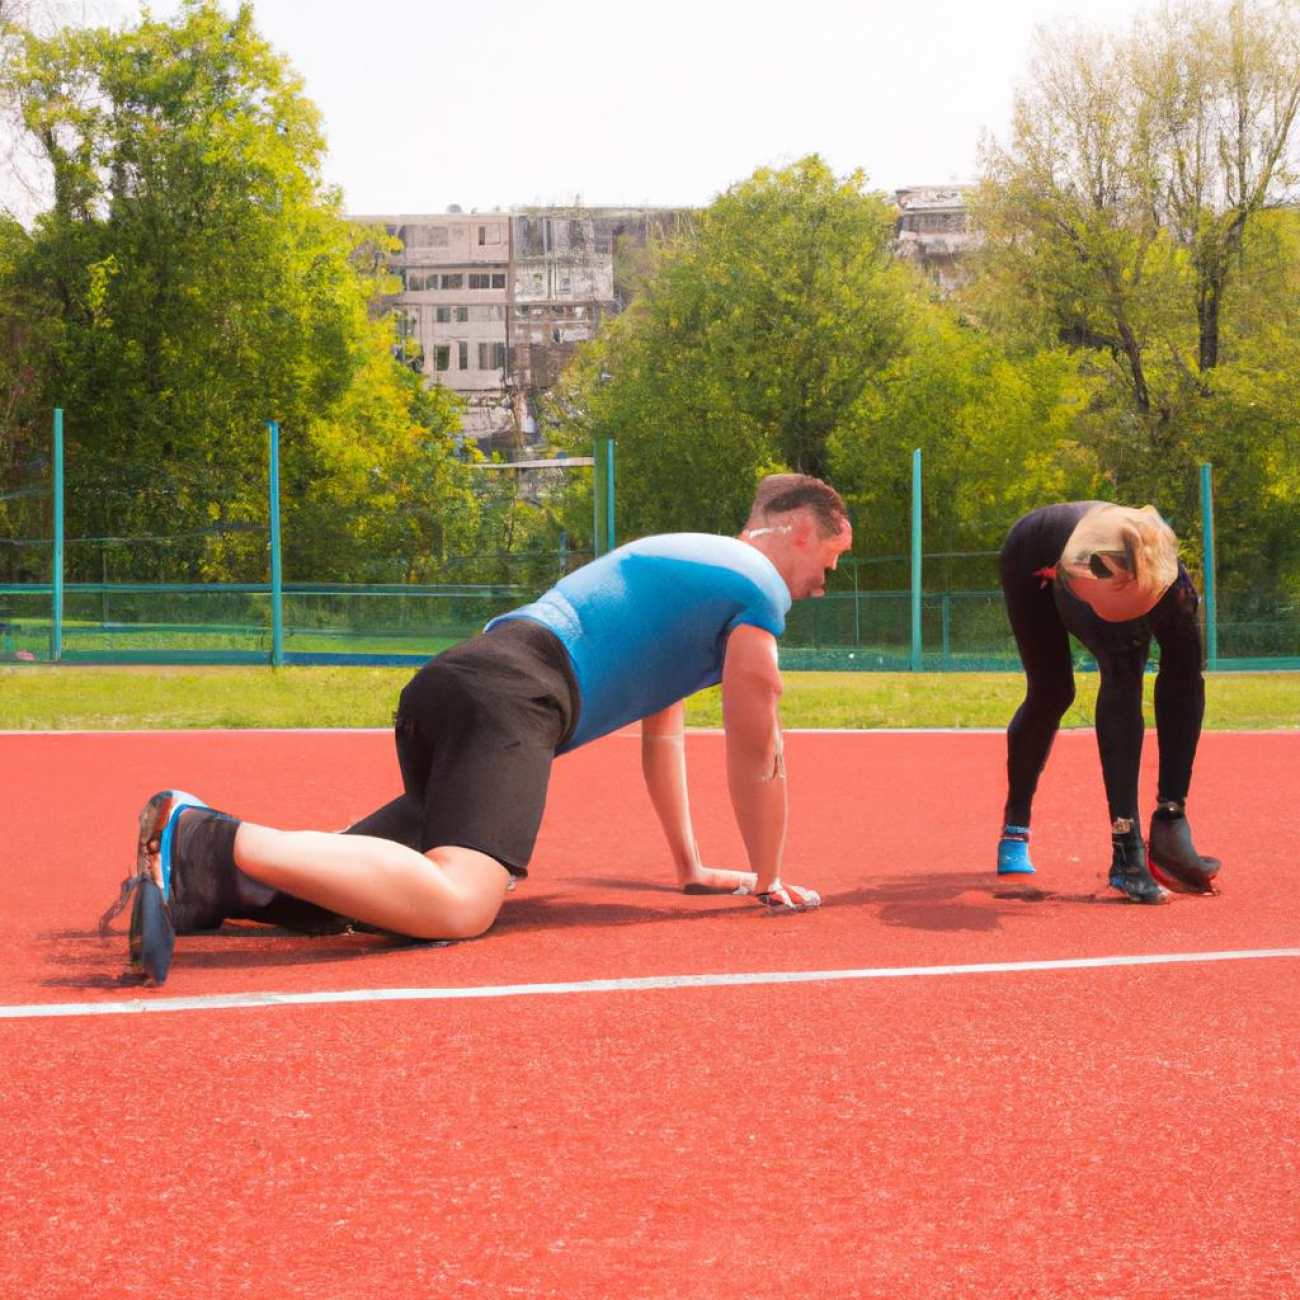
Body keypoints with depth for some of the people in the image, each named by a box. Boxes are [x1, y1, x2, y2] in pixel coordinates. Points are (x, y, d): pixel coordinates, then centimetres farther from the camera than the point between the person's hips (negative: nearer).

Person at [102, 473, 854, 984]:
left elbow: (662, 733, 43)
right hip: (515, 695, -10)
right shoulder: (758, 583, 8)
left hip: (448, 685, 10)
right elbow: (757, 751, 9)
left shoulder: (681, 563, 37)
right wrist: (769, 881, 21)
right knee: (454, 907, -29)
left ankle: (200, 871, -11)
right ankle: (218, 844, -42)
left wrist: (691, 867, 46)